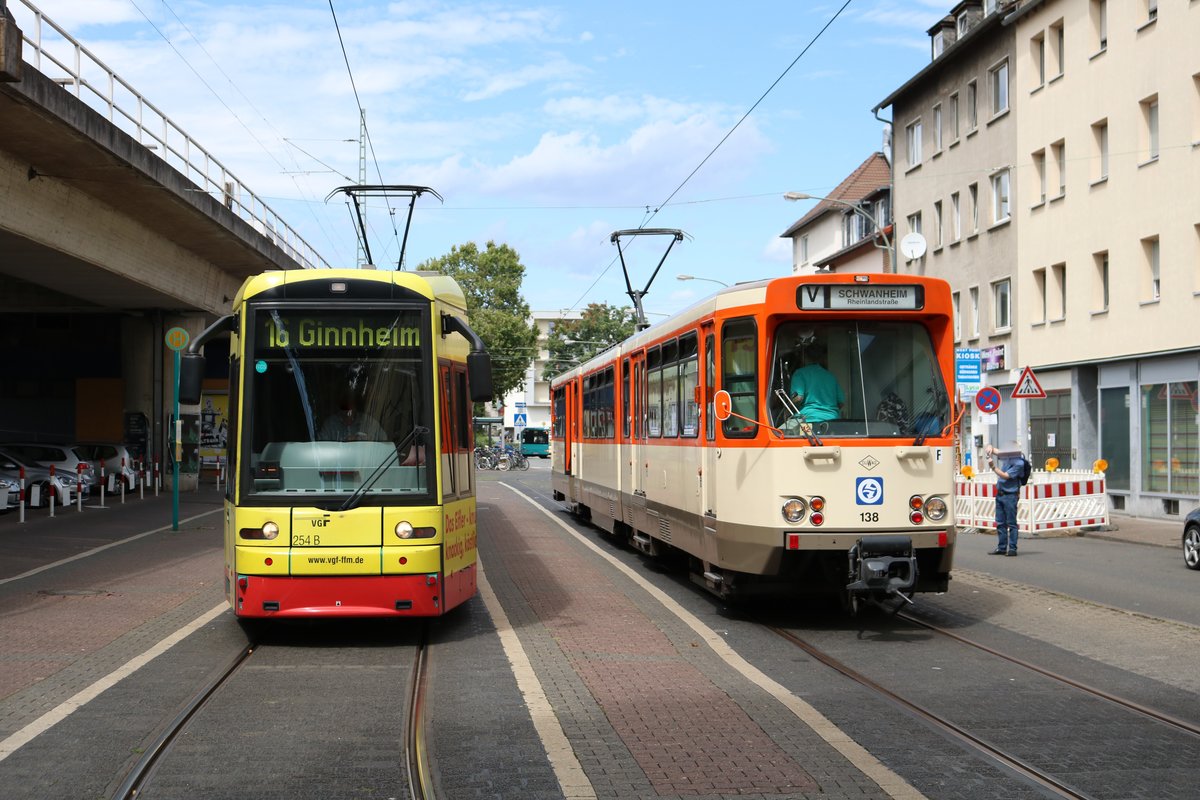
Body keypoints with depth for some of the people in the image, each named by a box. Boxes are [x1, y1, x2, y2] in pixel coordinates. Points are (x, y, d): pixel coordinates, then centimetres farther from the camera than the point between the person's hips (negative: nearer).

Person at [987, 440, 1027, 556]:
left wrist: (993, 467, -21)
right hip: (1000, 493, 8)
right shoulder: (1007, 456, 6)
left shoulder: (1019, 463, -15)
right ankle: (1001, 548, 15)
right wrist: (990, 447, -5)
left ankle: (1012, 548, -2)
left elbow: (1005, 476, -19)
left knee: (1011, 523, -5)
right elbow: (993, 449, 17)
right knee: (1000, 523, 10)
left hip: (1010, 495, -8)